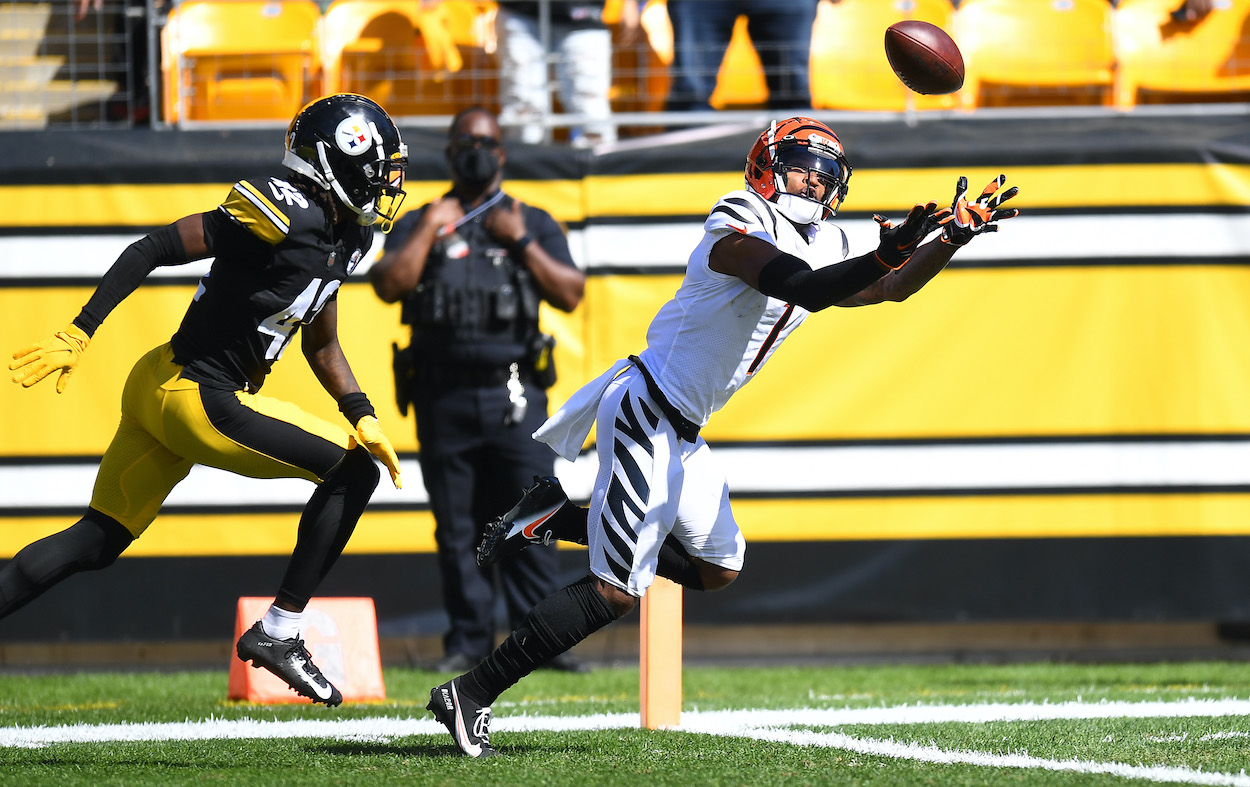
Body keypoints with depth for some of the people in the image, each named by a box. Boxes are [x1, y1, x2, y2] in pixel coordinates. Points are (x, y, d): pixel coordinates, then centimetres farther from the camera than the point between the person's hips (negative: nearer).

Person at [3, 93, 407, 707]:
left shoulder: (339, 237, 11)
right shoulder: (285, 213, -19)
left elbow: (322, 346, 21)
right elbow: (152, 250, -18)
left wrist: (362, 415, 5)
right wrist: (78, 334, -20)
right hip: (194, 399, -10)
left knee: (95, 545, 13)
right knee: (352, 472, -6)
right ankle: (277, 633, 0)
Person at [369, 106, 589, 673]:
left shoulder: (533, 224, 14)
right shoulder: (419, 225, 12)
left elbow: (570, 294, 3)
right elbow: (389, 285, -4)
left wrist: (522, 242, -5)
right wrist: (431, 229, -6)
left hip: (514, 397, -1)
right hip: (443, 400, 1)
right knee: (457, 531, 2)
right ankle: (469, 642, 8)